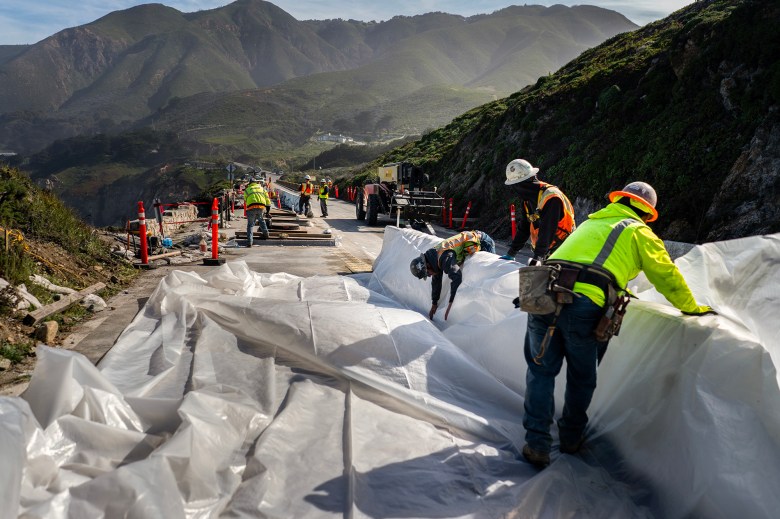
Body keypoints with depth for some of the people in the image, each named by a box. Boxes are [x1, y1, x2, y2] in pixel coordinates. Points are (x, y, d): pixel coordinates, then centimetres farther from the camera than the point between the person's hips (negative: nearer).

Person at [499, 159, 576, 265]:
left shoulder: (551, 197, -20)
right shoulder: (528, 199, 7)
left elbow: (547, 230, -27)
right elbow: (523, 227, 12)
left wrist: (538, 257, -33)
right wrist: (511, 253, 10)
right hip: (544, 250, 8)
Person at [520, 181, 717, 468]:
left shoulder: (591, 222, 31)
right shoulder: (639, 232, 15)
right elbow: (666, 276, 20)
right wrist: (692, 308, 38)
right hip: (584, 307, -3)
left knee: (541, 370, 14)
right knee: (581, 377, 18)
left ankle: (537, 442, 7)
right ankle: (571, 438, 32)